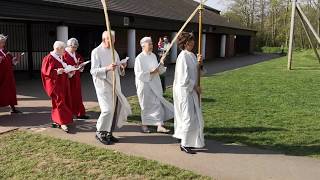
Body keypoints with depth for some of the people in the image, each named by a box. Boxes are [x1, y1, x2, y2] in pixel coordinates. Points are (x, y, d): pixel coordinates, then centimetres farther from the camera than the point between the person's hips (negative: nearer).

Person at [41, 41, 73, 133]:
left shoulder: (60, 58, 14)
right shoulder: (49, 58, -11)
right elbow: (46, 72, -15)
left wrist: (69, 73, 3)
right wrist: (57, 72, -26)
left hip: (62, 83, 8)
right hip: (54, 84, -8)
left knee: (65, 101, 10)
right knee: (59, 102, -10)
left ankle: (56, 120, 21)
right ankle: (63, 122, -9)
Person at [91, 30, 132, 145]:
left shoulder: (114, 52, 14)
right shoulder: (96, 52, -7)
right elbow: (93, 71, -13)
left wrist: (121, 68, -5)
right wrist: (107, 68, -27)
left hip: (115, 86, 7)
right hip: (103, 86, -7)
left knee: (116, 109, 7)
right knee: (107, 109, -12)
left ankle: (109, 133, 21)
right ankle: (100, 132, 7)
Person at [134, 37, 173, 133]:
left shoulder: (153, 56, 7)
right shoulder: (139, 58, -13)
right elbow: (138, 74, -16)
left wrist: (158, 69, -5)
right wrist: (151, 72, -22)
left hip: (155, 84, 6)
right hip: (145, 85, -6)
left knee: (158, 104, 1)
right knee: (146, 105, 5)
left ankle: (160, 126, 5)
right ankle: (144, 125, 24)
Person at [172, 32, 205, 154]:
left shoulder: (191, 55, 11)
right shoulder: (183, 56, -17)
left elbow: (196, 72, 15)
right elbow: (184, 77, -21)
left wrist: (199, 62, -3)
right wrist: (195, 87, -13)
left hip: (191, 90, 10)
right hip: (185, 90, -9)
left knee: (194, 116, 15)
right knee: (189, 117, -4)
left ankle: (187, 141, 28)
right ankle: (184, 144, 8)